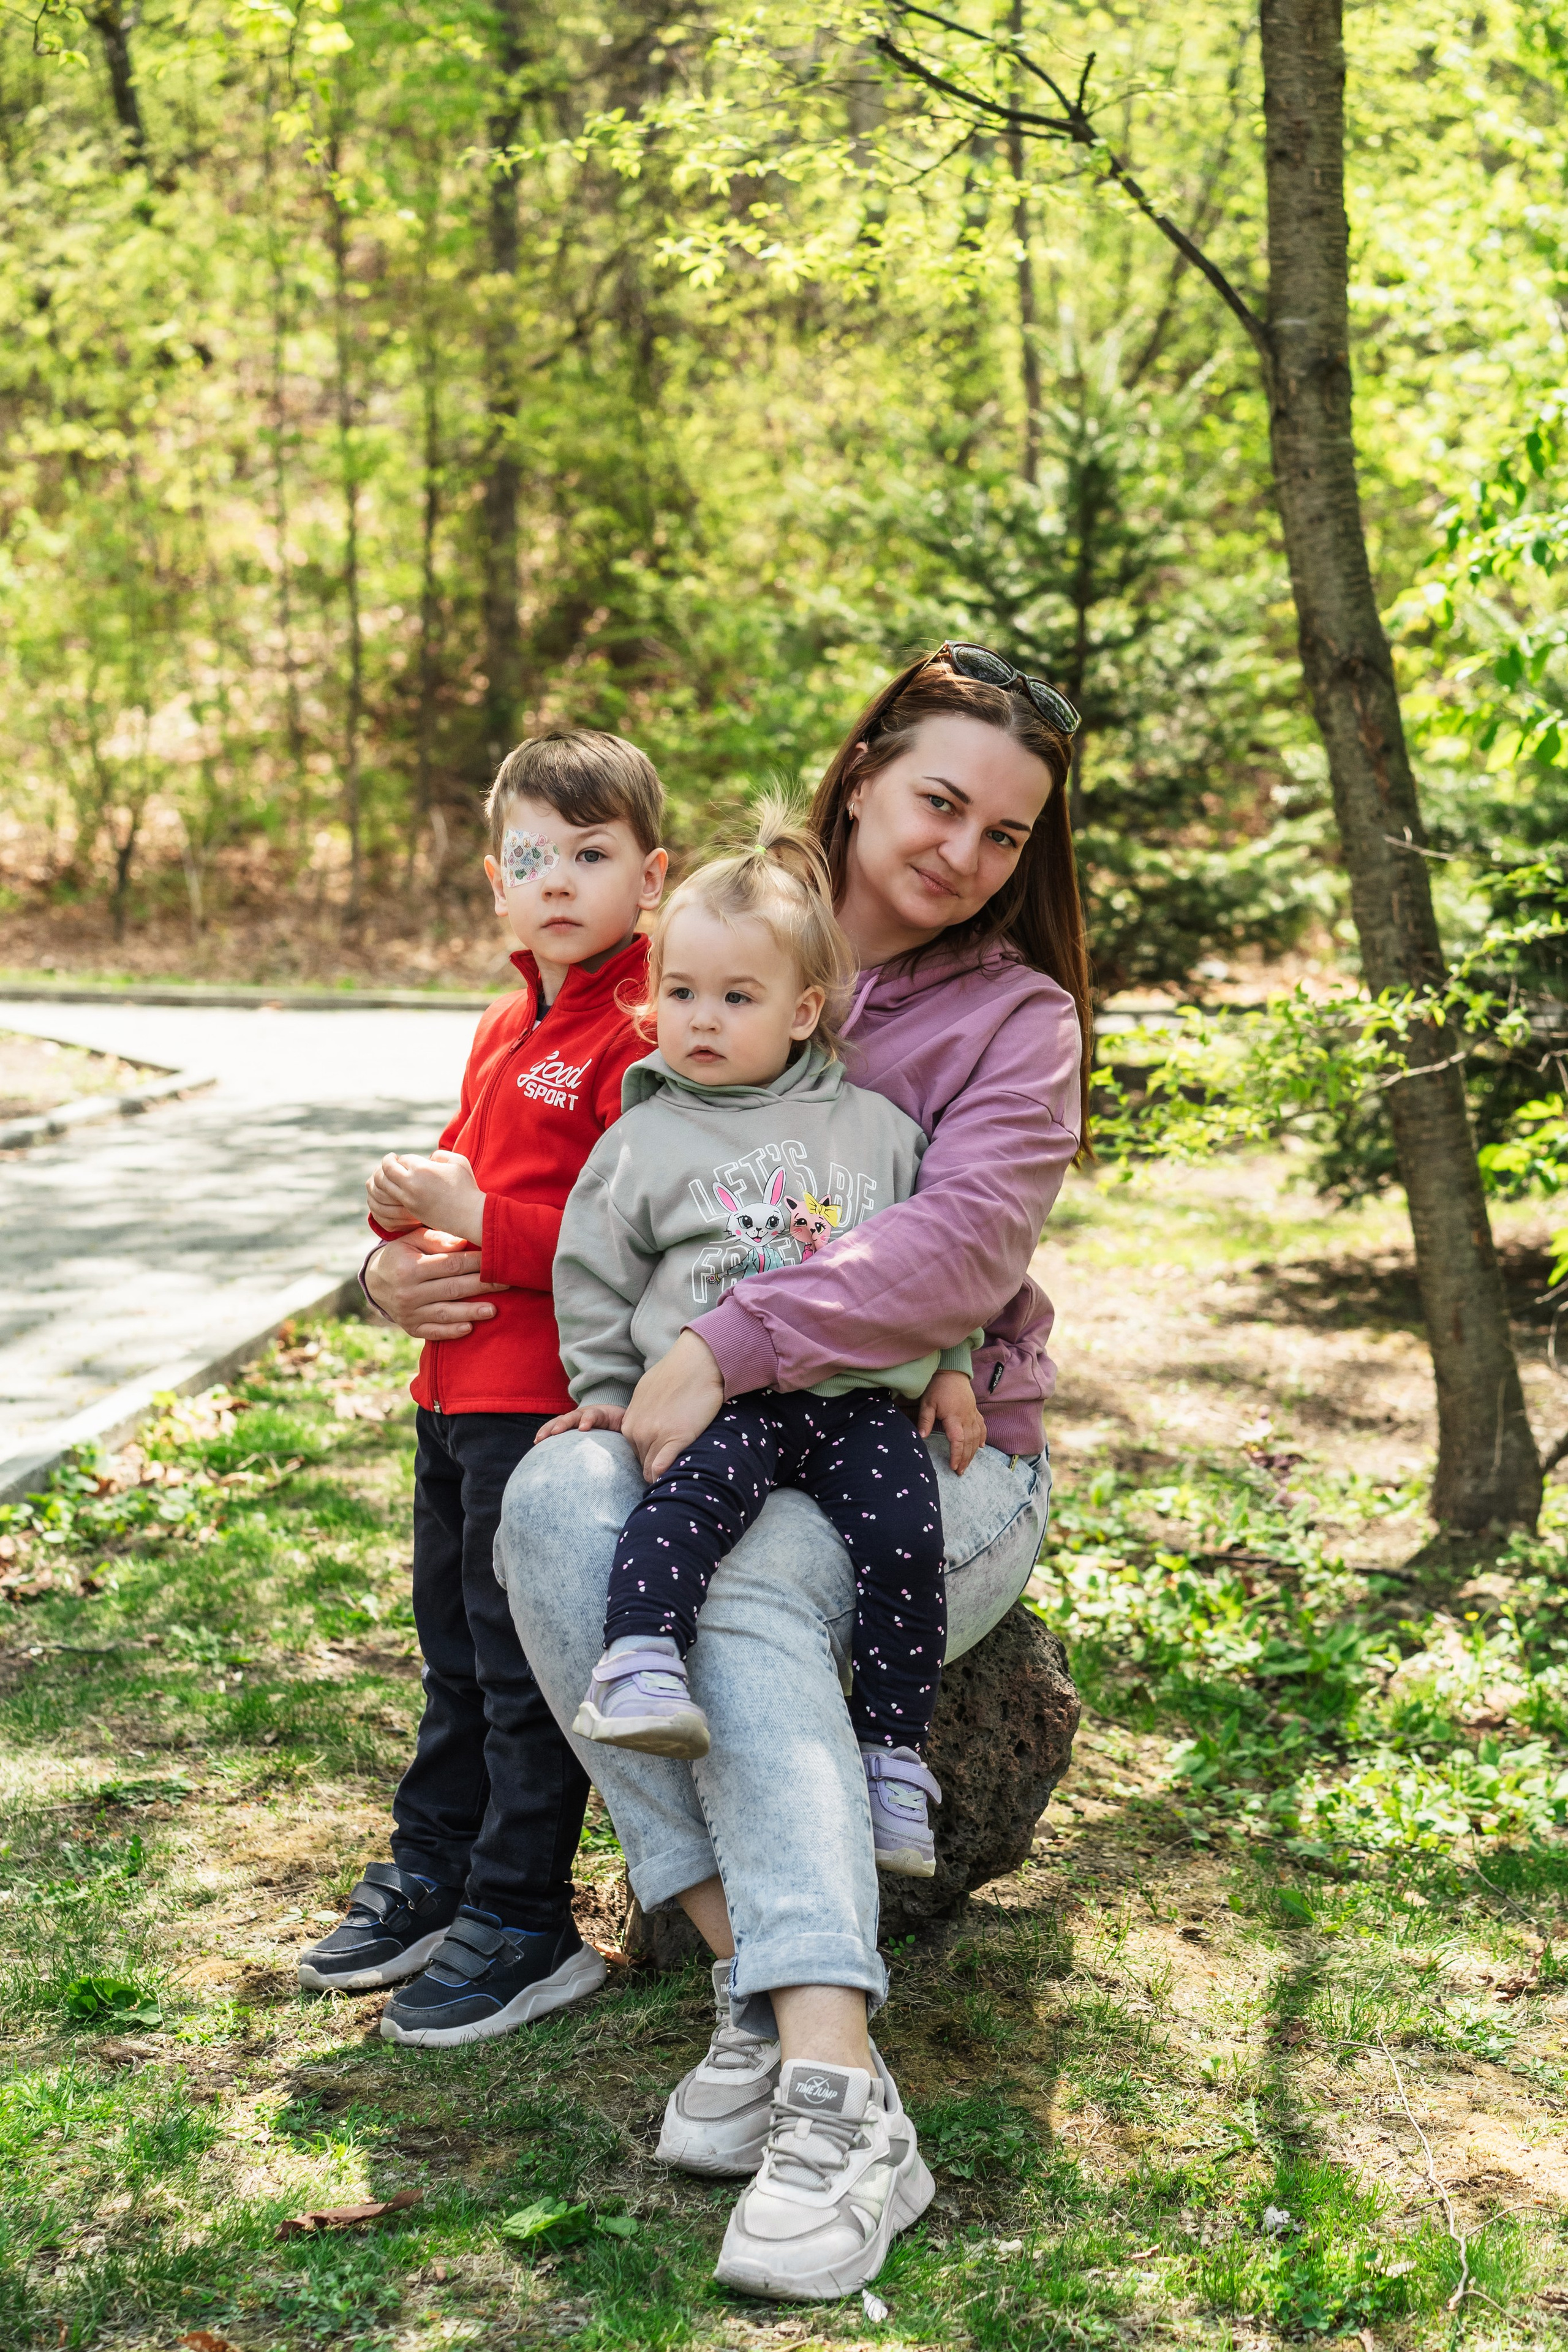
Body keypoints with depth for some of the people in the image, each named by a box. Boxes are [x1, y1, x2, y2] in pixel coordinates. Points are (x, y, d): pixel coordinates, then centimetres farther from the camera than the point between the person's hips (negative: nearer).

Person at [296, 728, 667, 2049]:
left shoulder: (644, 1040, -14)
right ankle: (432, 1877, 35)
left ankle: (524, 1926, 13)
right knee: (457, 1651, 20)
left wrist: (477, 1223, -22)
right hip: (462, 1386, 9)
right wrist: (412, 1212, 4)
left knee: (527, 1662, 0)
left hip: (554, 1403, -9)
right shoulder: (505, 1030, 15)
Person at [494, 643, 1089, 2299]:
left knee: (750, 1578, -36)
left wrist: (734, 1342, -26)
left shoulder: (1013, 1014, 0)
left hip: (937, 1464, -3)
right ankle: (758, 1987, -30)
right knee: (557, 1499, -31)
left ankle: (839, 2106, -44)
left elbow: (966, 1243, -18)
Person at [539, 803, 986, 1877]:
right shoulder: (645, 1138, 10)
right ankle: (638, 1661, -38)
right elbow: (596, 1272, 15)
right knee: (699, 1486, -32)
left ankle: (894, 1752, -10)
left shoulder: (876, 1125, 13)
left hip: (862, 1396, 1)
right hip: (719, 1395, -1)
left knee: (905, 1528, -19)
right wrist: (606, 1387, 8)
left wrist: (952, 1368, 14)